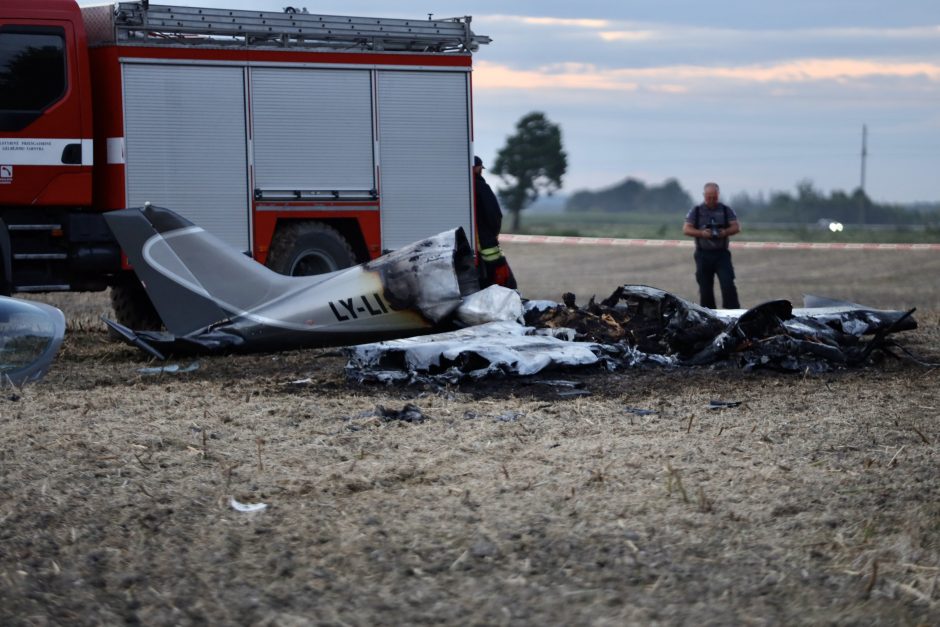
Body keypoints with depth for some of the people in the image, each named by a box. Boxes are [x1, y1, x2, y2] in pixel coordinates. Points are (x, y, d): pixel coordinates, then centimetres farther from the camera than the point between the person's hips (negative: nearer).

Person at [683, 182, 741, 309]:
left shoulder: (726, 210, 7)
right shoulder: (696, 211, 6)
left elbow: (736, 227, 3)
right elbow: (686, 229, 1)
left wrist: (725, 232, -18)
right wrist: (701, 233, -16)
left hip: (722, 254, 0)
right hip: (703, 254, 1)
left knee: (728, 284, -12)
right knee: (705, 289, 3)